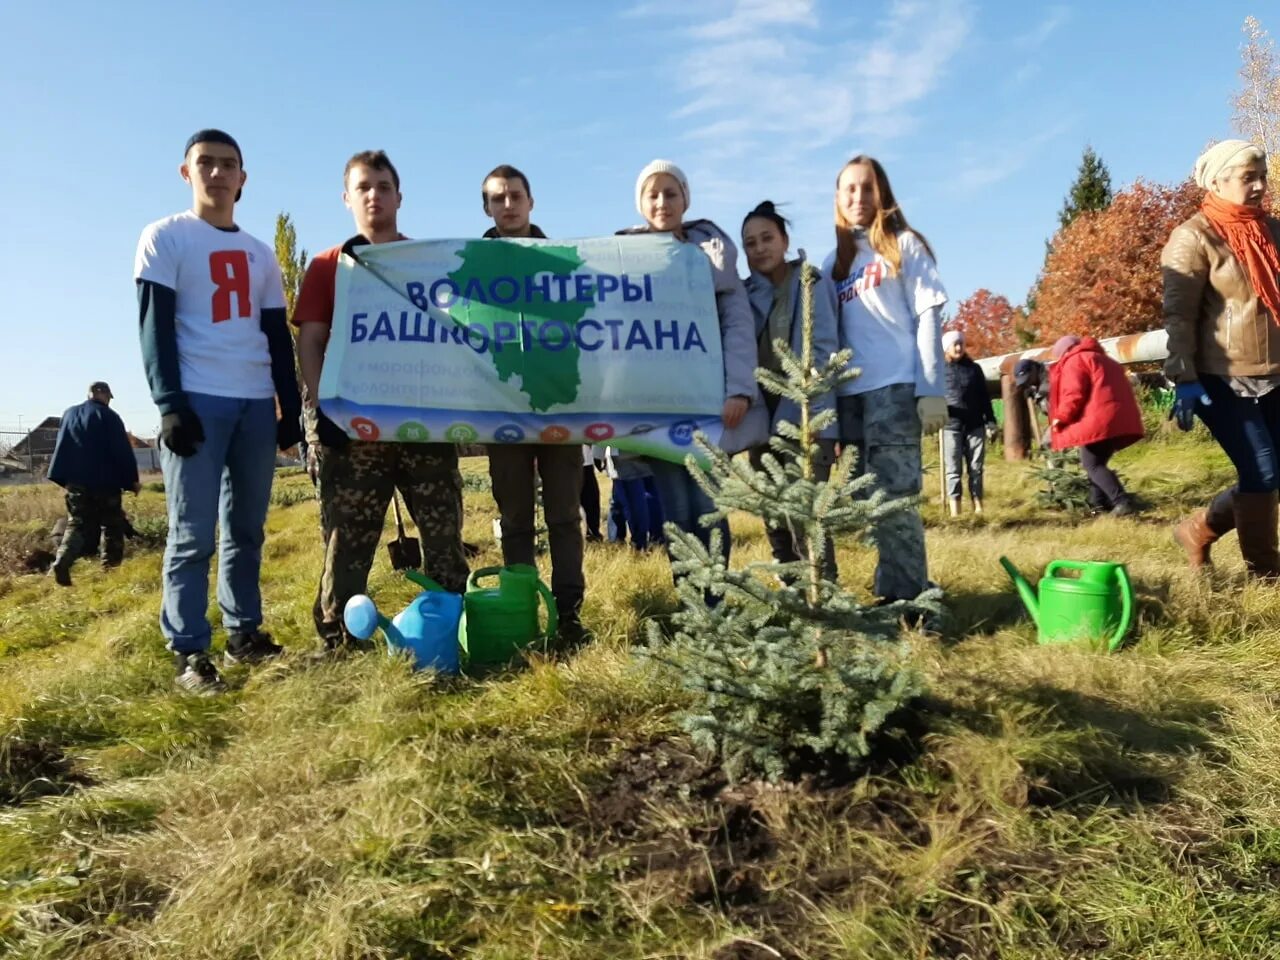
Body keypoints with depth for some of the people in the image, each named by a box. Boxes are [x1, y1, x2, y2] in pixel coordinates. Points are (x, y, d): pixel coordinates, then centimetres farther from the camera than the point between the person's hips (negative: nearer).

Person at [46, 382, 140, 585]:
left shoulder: (69, 414, 14)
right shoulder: (108, 416, -5)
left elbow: (61, 448, 19)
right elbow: (123, 451, -9)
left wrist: (65, 478, 25)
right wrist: (132, 479, -3)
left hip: (75, 481, 5)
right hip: (105, 481, -5)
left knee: (78, 524, 5)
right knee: (112, 524, 9)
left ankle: (62, 561, -17)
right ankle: (111, 564, 10)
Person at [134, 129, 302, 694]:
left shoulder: (260, 253, 18)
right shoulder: (165, 238, 4)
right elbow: (154, 328, -5)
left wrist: (290, 408, 10)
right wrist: (170, 404, -15)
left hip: (256, 404, 5)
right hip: (197, 401, -5)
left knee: (246, 529, 8)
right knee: (193, 535, -5)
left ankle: (244, 633, 18)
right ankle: (189, 654, 0)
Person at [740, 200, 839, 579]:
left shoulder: (813, 283, -1)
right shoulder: (746, 294, 12)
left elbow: (823, 351, -9)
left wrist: (794, 416, -18)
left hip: (805, 420, -5)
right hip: (763, 421, 6)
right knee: (775, 519, 9)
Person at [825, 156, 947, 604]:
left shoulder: (905, 244, 8)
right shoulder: (834, 261, 19)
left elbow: (927, 318, 0)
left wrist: (931, 390, -10)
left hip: (897, 387, -5)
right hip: (850, 393, 5)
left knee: (896, 496, -8)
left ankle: (907, 595, -2)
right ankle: (892, 591, 13)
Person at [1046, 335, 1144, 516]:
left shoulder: (1075, 361, 3)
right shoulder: (1104, 360, 32)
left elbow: (1074, 394, -11)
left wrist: (1061, 417, -4)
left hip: (1099, 420, -9)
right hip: (1121, 419, 9)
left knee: (1092, 464, -7)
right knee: (1097, 462, 18)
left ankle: (1123, 502, -19)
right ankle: (1098, 504, 16)